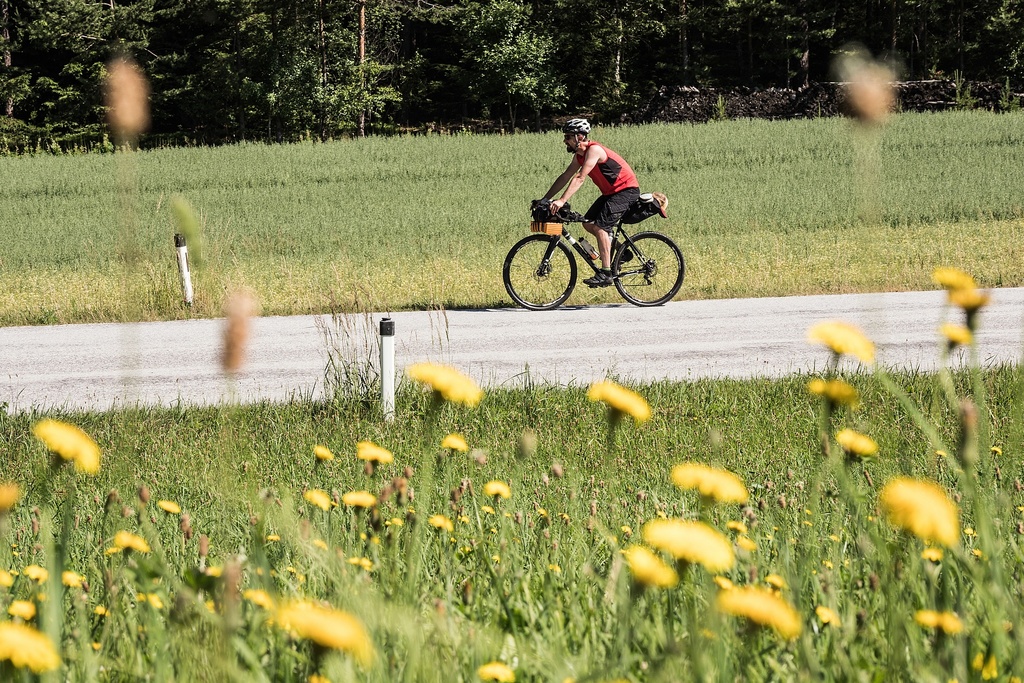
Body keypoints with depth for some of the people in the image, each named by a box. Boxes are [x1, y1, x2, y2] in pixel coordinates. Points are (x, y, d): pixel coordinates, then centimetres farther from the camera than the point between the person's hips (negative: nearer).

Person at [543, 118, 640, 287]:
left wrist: (561, 201, -37)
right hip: (611, 192, 10)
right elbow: (565, 177, 10)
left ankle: (606, 274, -19)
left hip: (627, 190, -10)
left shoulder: (594, 150, -23)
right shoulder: (579, 155, 6)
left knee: (600, 226, -19)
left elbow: (580, 178, -31)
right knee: (588, 223, 5)